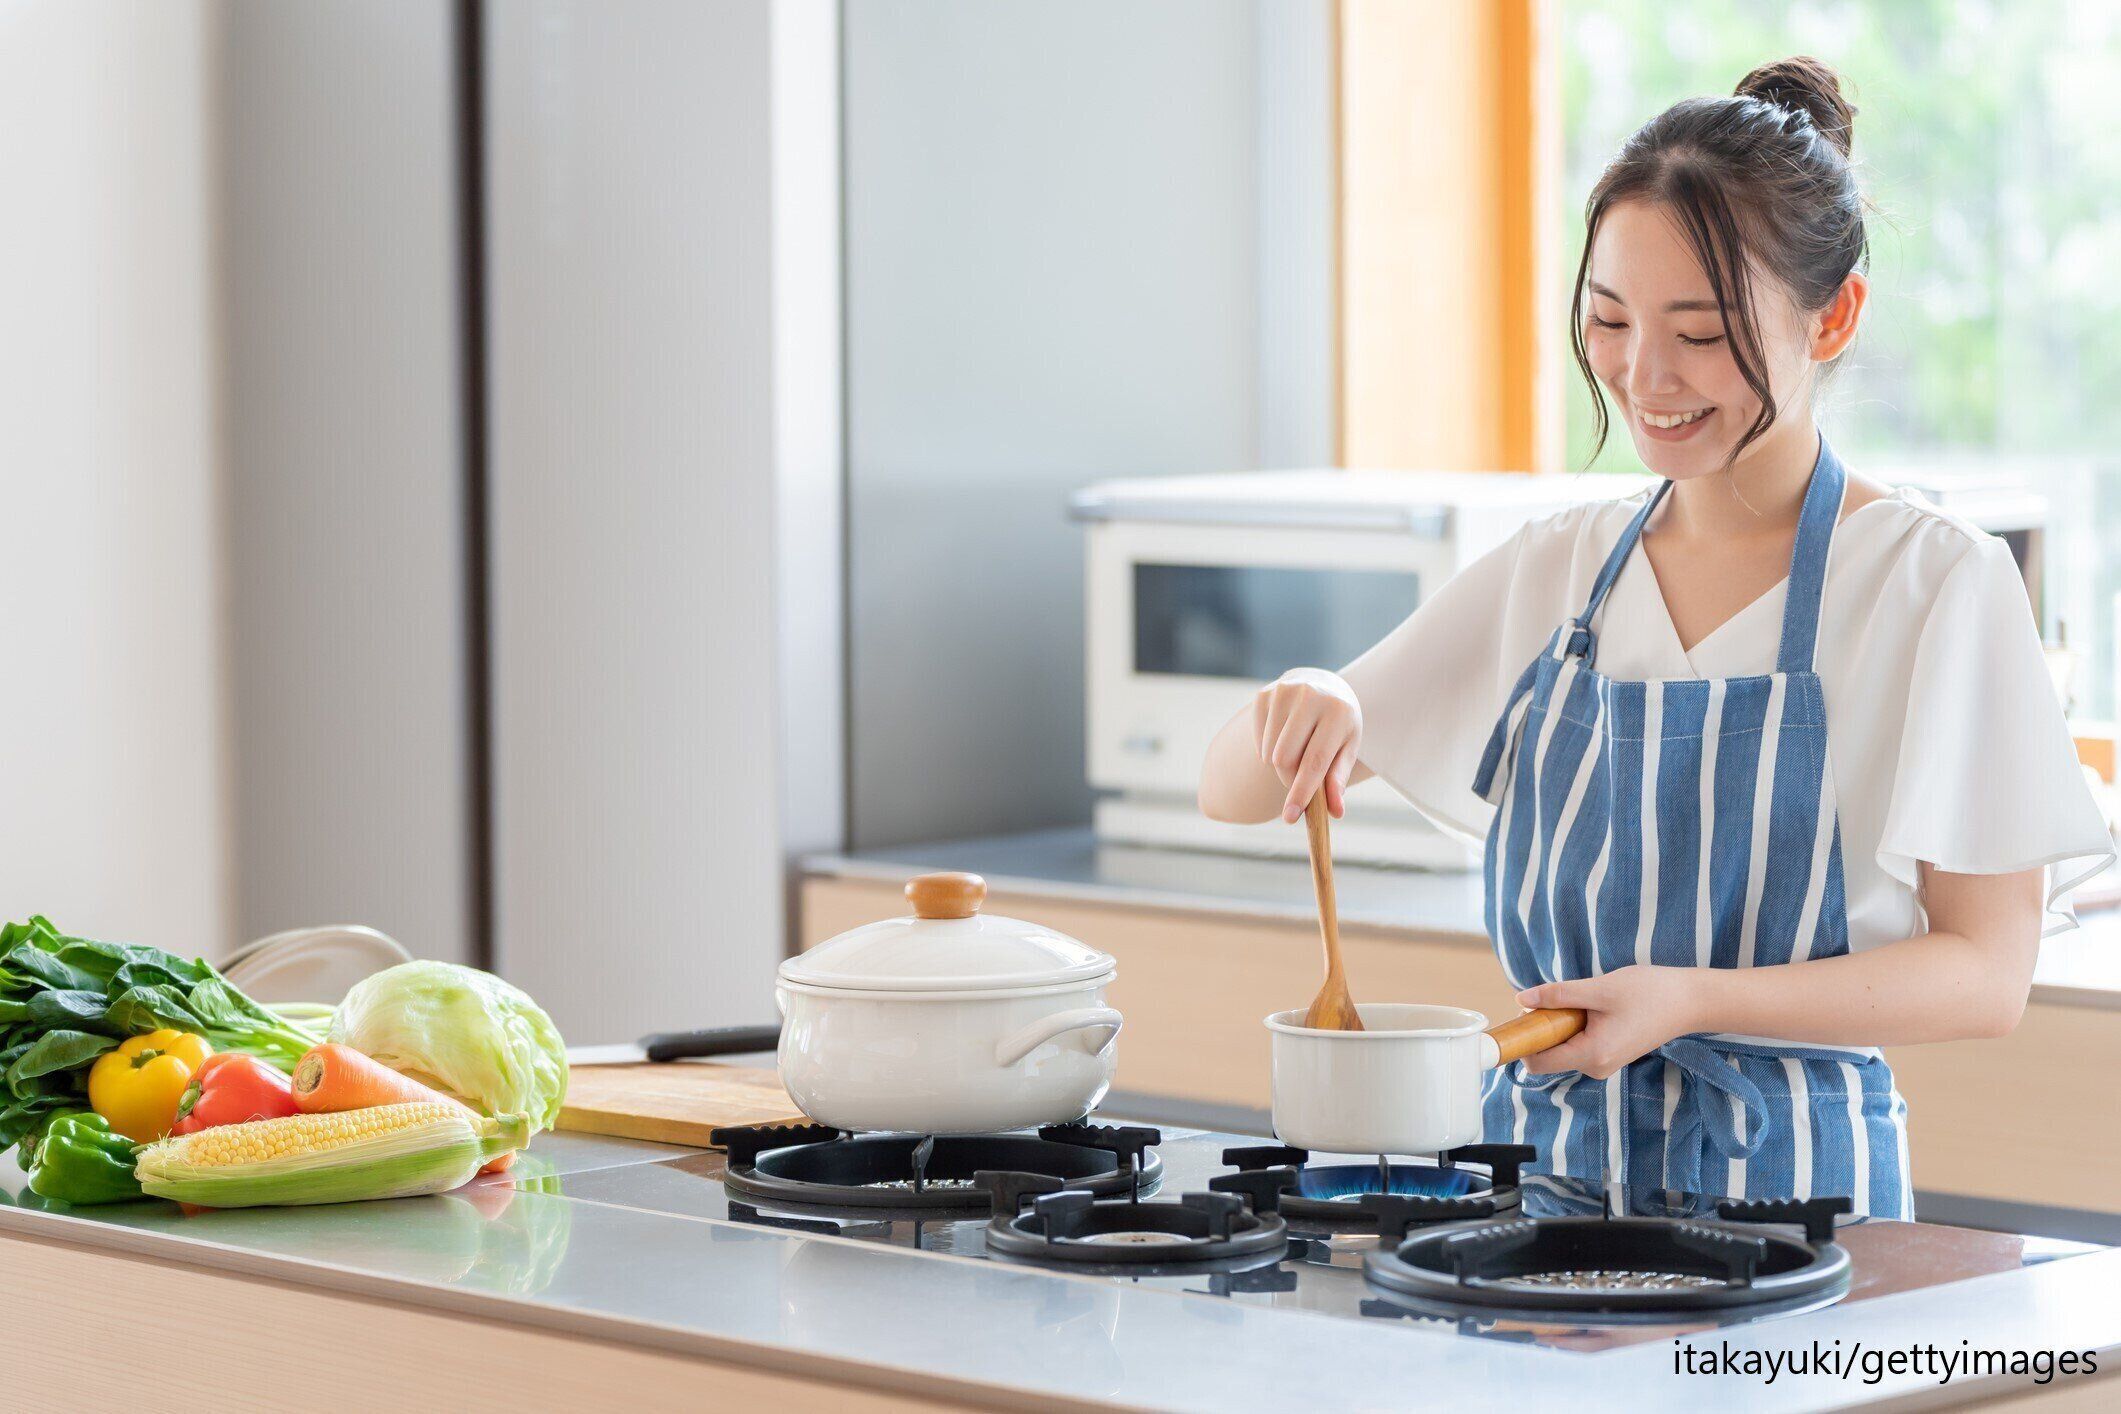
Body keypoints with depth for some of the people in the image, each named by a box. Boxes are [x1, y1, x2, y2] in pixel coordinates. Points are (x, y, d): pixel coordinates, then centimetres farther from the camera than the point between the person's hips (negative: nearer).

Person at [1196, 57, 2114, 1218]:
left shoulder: (1935, 585, -3)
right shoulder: (1552, 575, 10)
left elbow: (1986, 972, -4)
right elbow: (1233, 793, 15)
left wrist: (1695, 1000, -17)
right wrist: (1299, 709, -9)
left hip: (1787, 1181, -4)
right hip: (1536, 1154, 4)